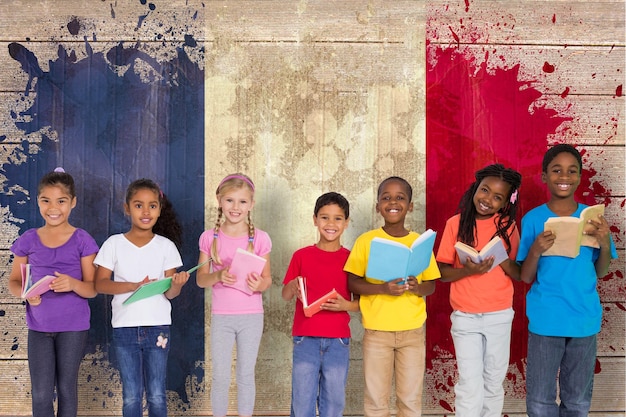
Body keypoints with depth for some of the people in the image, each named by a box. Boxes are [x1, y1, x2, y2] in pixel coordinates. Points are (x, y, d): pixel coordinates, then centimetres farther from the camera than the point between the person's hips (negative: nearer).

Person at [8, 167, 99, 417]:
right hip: (38, 326, 2)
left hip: (73, 326, -2)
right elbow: (13, 282, 6)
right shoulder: (28, 240, 0)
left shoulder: (82, 241, -6)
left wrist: (73, 284, -27)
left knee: (66, 389, 10)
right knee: (41, 394, 3)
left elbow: (92, 289, -5)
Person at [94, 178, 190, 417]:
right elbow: (100, 284, -4)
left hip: (158, 327, 0)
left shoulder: (166, 246, 1)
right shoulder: (114, 244, 0)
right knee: (131, 396, 8)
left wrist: (176, 285, -25)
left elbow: (169, 293, -1)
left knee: (157, 395, 6)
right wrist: (134, 286, -18)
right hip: (125, 328, 0)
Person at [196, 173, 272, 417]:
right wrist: (218, 276, -21)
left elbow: (267, 278, 0)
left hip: (251, 316, 0)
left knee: (246, 376, 10)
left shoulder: (260, 238, -4)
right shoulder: (210, 237, -2)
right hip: (221, 317, 0)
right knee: (220, 377, 7)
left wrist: (260, 284, -22)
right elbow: (201, 279, 0)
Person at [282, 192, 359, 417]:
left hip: (338, 341, 1)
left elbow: (362, 301, 6)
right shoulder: (302, 256, 3)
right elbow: (285, 295, 7)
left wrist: (347, 305, -14)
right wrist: (292, 287, -15)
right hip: (306, 339, 0)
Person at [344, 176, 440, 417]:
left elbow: (431, 285, 7)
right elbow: (352, 282, -4)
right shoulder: (366, 241, -3)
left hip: (413, 330, 1)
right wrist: (382, 288, -21)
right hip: (377, 331, -1)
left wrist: (417, 288, -16)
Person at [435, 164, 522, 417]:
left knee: (494, 384, 12)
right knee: (471, 387, -4)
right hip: (465, 317, -2)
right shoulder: (456, 223, -5)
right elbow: (442, 273, -5)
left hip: (500, 316, 2)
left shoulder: (508, 226, -1)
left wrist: (502, 259, -18)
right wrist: (468, 270, -23)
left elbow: (519, 275, 1)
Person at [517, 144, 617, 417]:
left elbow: (600, 272, 7)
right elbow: (526, 277, -3)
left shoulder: (592, 217, 2)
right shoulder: (533, 219, -4)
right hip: (545, 319, -2)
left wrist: (605, 243, -11)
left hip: (585, 319, 2)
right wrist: (535, 251, -22)